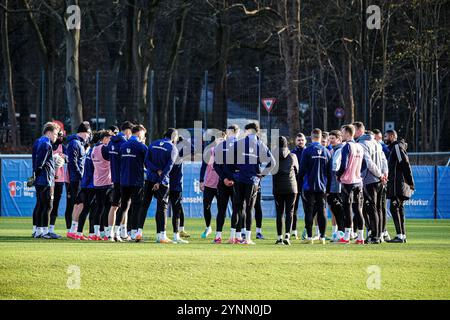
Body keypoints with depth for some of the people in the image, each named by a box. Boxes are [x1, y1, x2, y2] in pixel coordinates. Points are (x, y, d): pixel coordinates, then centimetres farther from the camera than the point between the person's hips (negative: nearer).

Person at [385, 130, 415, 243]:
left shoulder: (397, 147, -11)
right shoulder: (394, 148, 20)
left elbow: (405, 164, -17)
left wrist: (410, 182, -20)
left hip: (398, 185, -10)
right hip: (398, 186, 10)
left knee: (394, 208, -13)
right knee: (399, 209, 11)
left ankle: (400, 236, -17)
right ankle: (402, 235, 13)